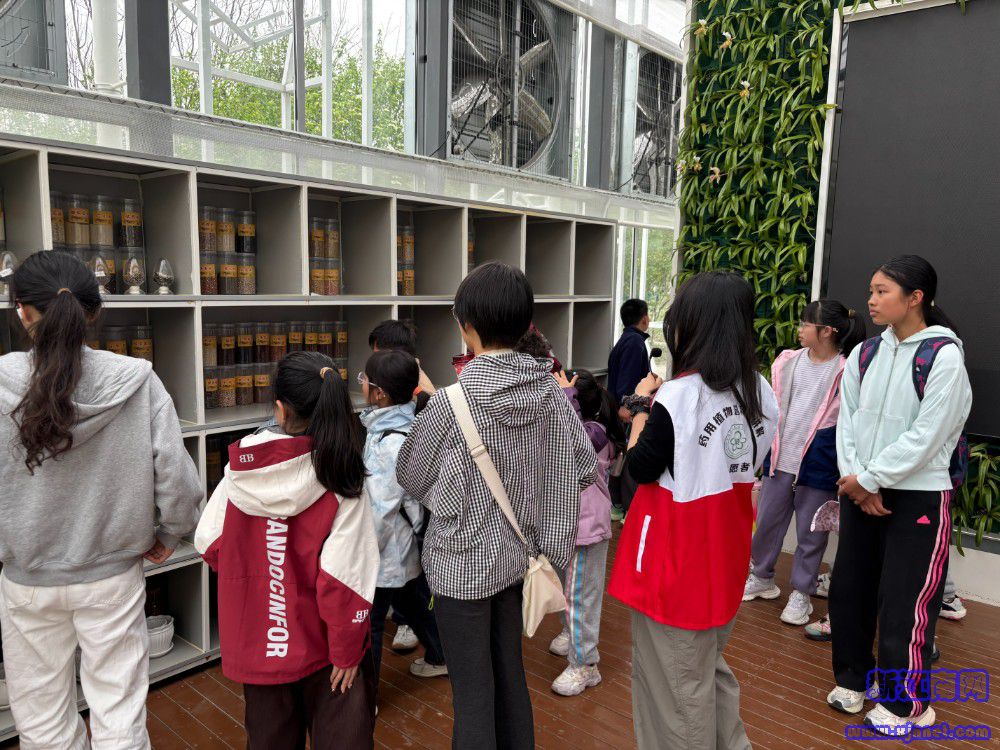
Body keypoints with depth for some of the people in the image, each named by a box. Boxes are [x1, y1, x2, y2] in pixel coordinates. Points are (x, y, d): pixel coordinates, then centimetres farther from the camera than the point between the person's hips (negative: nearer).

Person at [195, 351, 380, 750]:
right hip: (318, 643, -3)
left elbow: (209, 544, 0)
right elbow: (344, 577, -21)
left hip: (255, 642, 4)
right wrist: (347, 652, -9)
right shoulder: (342, 480, -20)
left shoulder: (240, 469, -11)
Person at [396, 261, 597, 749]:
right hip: (517, 553, 5)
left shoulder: (453, 399, -21)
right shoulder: (549, 389, -8)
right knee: (510, 672, 22)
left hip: (463, 561, -5)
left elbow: (410, 476, -7)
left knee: (472, 689, 10)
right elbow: (584, 466, -2)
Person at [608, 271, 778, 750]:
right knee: (710, 667, 26)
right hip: (725, 555, 7)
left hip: (677, 562, -7)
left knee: (677, 683, 12)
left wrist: (642, 407, 0)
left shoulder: (676, 398, -23)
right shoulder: (761, 392, -2)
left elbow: (641, 469, -11)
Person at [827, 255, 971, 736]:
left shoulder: (944, 357, -13)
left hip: (918, 498, -6)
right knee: (848, 591, 14)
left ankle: (907, 705, 24)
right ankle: (854, 678, 35)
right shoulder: (865, 353, 5)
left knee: (904, 605, 2)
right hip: (860, 493, 6)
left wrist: (870, 479, -13)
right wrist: (853, 478, -10)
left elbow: (925, 437, -17)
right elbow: (847, 419, 2)